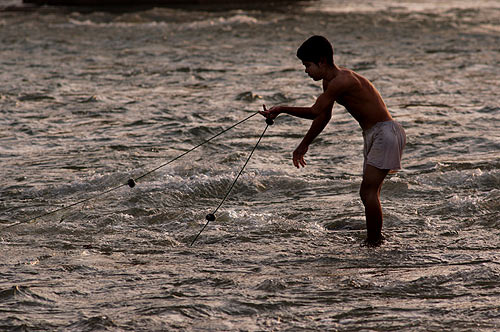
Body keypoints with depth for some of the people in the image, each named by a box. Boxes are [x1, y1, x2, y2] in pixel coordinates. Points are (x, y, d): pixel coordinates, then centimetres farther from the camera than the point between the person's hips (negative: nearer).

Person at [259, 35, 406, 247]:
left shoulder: (341, 81, -20)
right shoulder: (330, 81, 12)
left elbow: (315, 111, -21)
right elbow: (323, 116, 23)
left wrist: (282, 109, -15)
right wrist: (304, 145, 27)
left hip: (386, 133, -10)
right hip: (373, 136, 10)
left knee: (369, 190, -15)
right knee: (367, 193, 11)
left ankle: (373, 243, -14)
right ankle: (375, 238, 17)